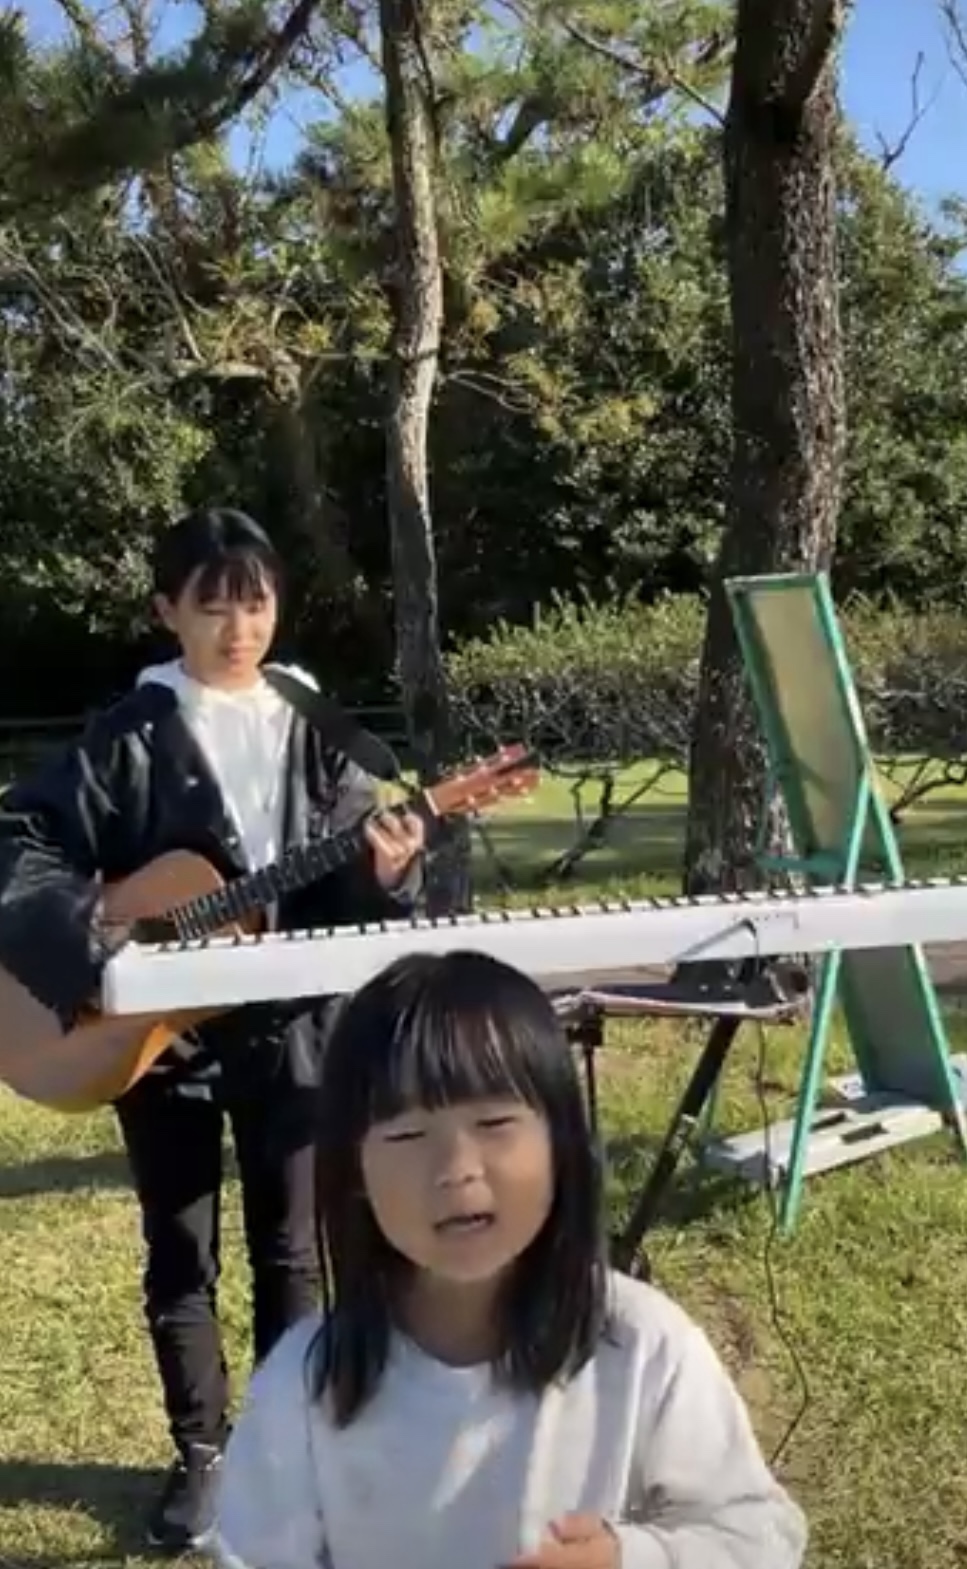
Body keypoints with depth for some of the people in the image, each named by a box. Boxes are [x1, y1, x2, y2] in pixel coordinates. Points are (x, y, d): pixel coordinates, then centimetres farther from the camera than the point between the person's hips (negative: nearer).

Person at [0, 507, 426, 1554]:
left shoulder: (313, 736, 2)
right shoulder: (126, 739, -5)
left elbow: (349, 900, 2)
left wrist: (385, 872, -20)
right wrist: (85, 937, -23)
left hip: (287, 1028, 1)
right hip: (157, 1031, -1)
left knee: (287, 1250, 12)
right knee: (177, 1255, 11)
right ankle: (201, 1452, 29)